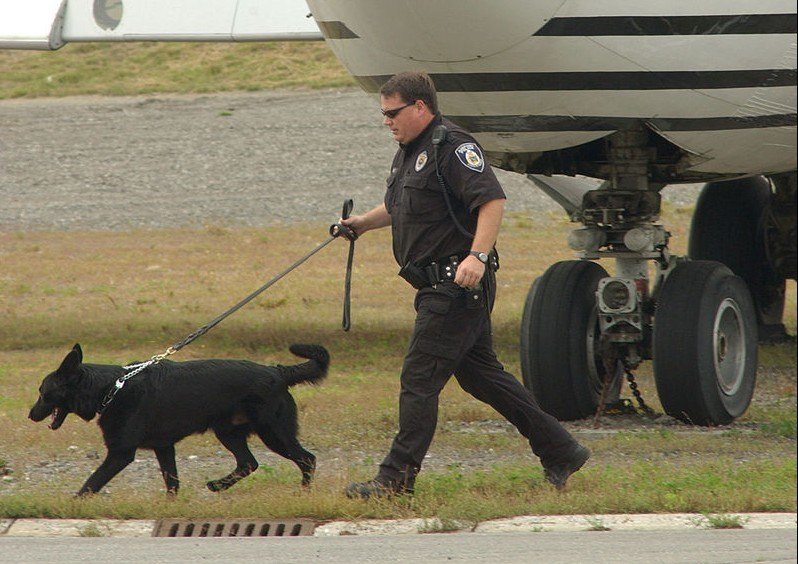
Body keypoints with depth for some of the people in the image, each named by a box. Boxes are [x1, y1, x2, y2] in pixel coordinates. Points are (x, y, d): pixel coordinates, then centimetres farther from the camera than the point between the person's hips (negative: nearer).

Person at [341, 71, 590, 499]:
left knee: (419, 379, -9)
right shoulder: (409, 153, 19)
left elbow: (492, 201, -24)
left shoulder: (452, 147, -13)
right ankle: (560, 452, 19)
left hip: (459, 284, -11)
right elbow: (399, 207, 35)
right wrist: (365, 222, 20)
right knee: (480, 375, 14)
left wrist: (478, 255, -34)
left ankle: (396, 479, -6)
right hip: (440, 286, 11)